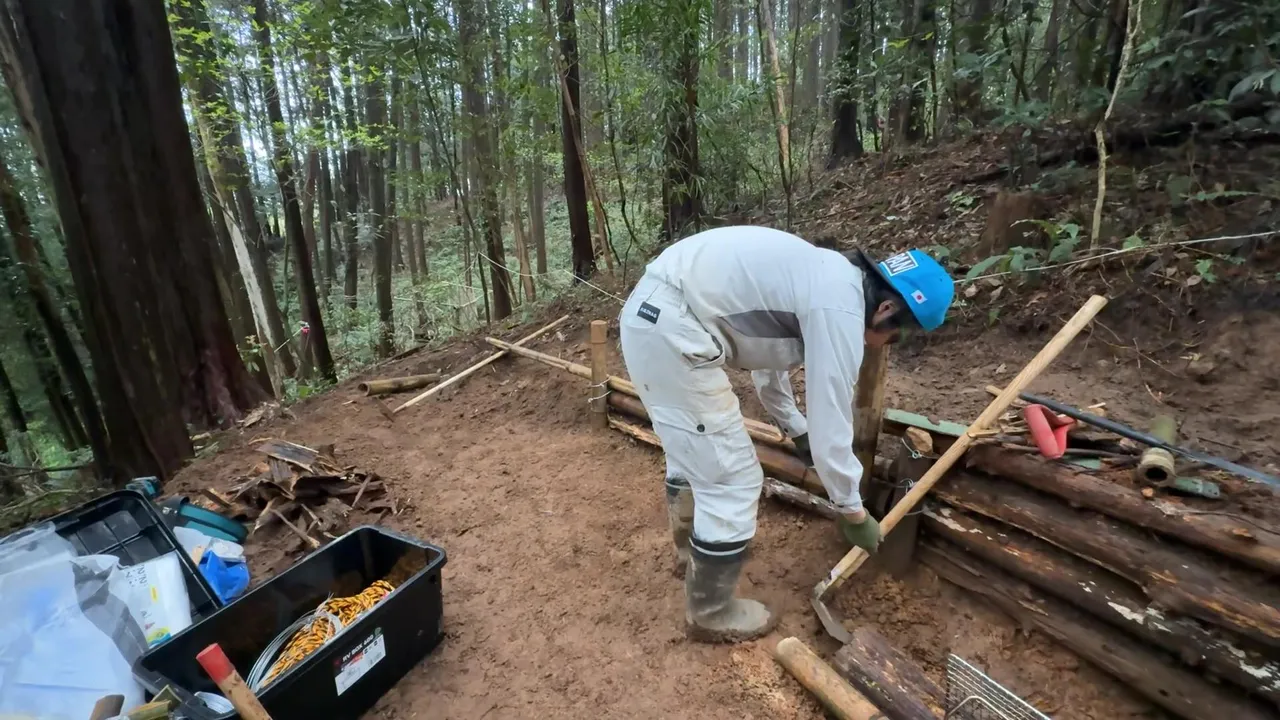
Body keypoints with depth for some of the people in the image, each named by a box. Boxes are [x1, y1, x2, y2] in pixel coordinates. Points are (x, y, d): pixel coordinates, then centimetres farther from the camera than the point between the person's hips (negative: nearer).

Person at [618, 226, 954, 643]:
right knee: (732, 480, 0)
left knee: (691, 451, 28)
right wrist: (854, 512, 7)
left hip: (652, 314, 11)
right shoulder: (841, 310, -13)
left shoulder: (824, 280, 18)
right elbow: (831, 425, -9)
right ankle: (711, 614, 21)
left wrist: (798, 432, 37)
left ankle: (691, 550, 51)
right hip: (670, 329, -11)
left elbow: (766, 356, 30)